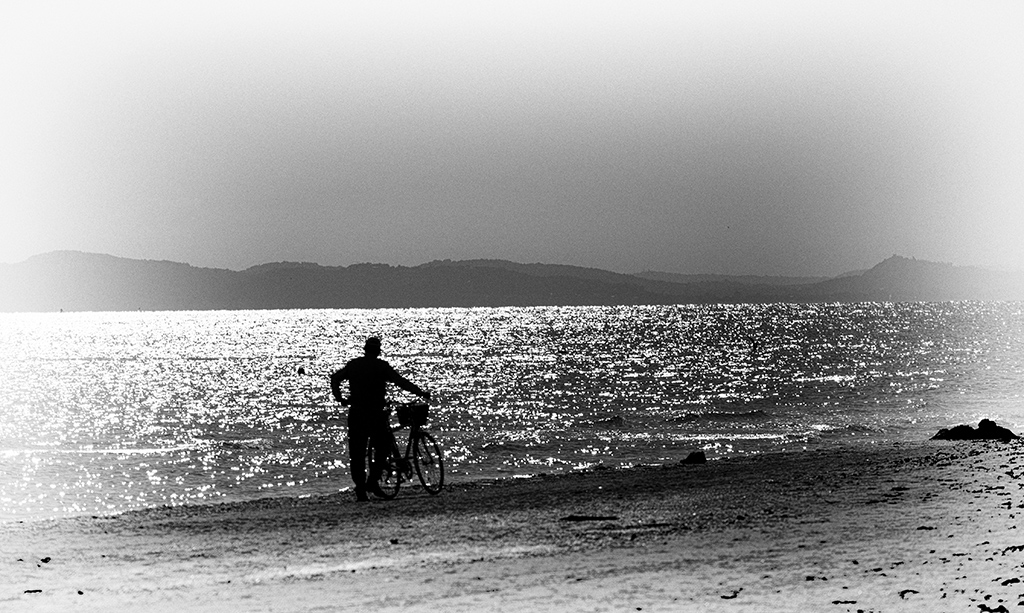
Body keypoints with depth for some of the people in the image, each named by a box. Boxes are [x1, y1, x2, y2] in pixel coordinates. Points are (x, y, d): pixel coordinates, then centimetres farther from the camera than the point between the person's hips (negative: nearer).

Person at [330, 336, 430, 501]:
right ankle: (373, 480, 1)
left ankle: (360, 488, 2)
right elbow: (401, 382, -6)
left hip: (355, 413, 3)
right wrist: (421, 393, -1)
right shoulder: (381, 366, -2)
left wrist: (339, 398, 11)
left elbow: (335, 377, 5)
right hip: (375, 413, -3)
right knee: (384, 446, 13)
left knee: (357, 452, 6)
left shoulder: (353, 365, 10)